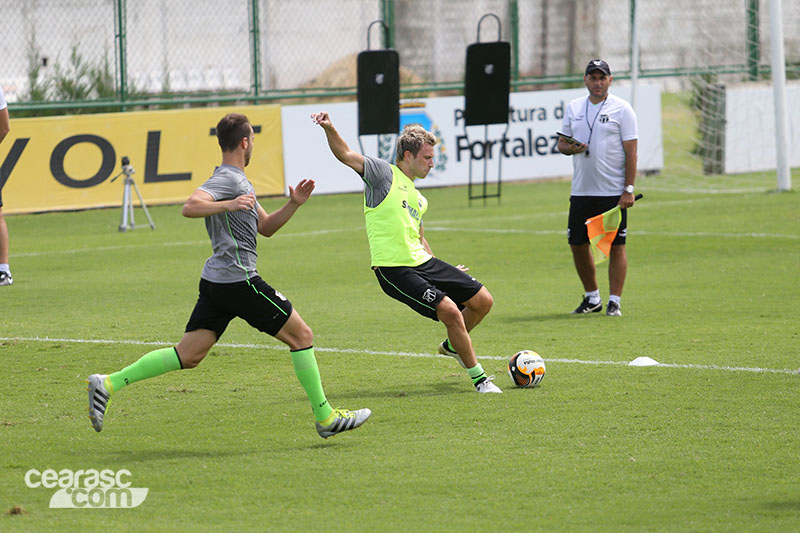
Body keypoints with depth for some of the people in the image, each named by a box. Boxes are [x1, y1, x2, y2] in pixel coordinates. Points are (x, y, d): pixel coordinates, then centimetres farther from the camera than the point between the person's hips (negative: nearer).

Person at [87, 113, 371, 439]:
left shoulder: (238, 181, 21)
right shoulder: (227, 179, -11)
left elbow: (265, 227, 27)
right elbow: (190, 207, -26)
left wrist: (293, 205, 12)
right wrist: (229, 205, -37)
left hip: (216, 283, 10)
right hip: (238, 281, -10)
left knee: (188, 355, 5)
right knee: (301, 335, 1)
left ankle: (108, 385, -1)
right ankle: (326, 418, 4)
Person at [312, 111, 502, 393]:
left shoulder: (418, 199, 20)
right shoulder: (384, 174, -2)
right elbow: (345, 154, -14)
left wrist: (442, 272, 33)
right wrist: (329, 129, -32)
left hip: (421, 262, 8)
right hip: (394, 269, -8)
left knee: (482, 300, 5)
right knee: (450, 311, -20)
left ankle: (452, 346, 32)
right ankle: (479, 378, -6)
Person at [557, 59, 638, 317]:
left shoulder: (621, 109, -4)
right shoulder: (573, 108, 11)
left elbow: (631, 151, -7)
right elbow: (561, 143, 17)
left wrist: (629, 189, -14)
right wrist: (571, 147, -9)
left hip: (613, 192, -5)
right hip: (581, 190, 5)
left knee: (616, 245, -4)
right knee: (577, 244, 6)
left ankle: (614, 302, 2)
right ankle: (592, 298, 21)